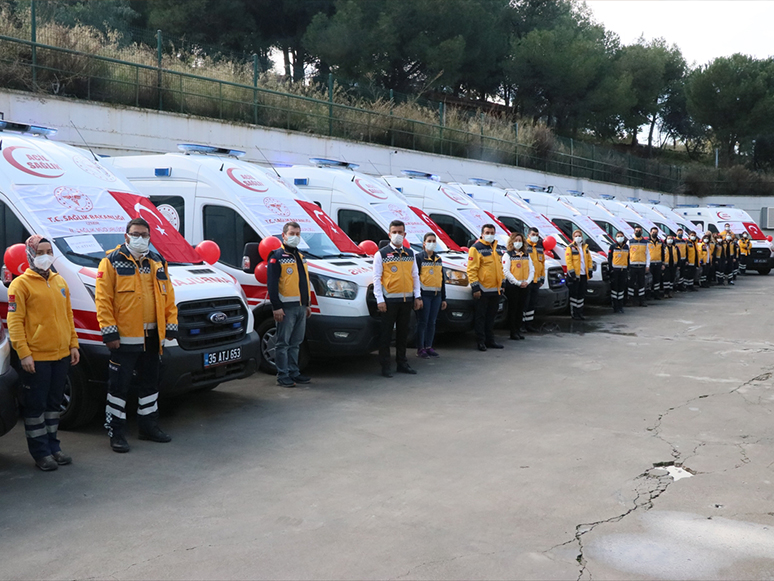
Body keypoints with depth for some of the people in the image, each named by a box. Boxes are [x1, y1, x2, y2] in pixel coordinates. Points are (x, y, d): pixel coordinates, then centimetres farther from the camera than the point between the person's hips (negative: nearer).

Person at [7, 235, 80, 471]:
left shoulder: (59, 281, 13)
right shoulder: (21, 284, -7)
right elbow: (14, 321, -11)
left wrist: (73, 344, 11)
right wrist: (23, 353, -17)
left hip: (61, 355, 6)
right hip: (36, 358, -6)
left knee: (54, 403, 15)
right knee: (35, 406, 3)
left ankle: (53, 446, 26)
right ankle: (40, 453, 12)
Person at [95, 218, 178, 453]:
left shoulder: (158, 263, 13)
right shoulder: (112, 261, -3)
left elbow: (168, 296, 16)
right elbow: (103, 299, -9)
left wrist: (171, 324, 8)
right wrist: (109, 331, -15)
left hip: (153, 336, 6)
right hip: (124, 336, -6)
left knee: (150, 383, 15)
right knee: (119, 386, 0)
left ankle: (149, 426, 28)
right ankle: (116, 433, 9)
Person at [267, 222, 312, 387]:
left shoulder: (300, 257, 19)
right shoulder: (277, 257, -7)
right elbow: (272, 284, -13)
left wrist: (307, 304, 22)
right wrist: (276, 307, -19)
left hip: (301, 307, 8)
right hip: (286, 308, -8)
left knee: (295, 343, 13)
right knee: (283, 343, -2)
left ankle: (294, 373, 20)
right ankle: (283, 376, 2)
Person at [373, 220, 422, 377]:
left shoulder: (410, 254, 13)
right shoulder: (381, 254, -1)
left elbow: (415, 276, 15)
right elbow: (376, 278, -4)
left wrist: (417, 296, 7)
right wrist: (380, 300, -11)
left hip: (407, 299, 4)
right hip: (389, 300, -4)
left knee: (403, 333, 11)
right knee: (386, 334, -1)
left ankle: (402, 363, 20)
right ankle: (385, 366, 5)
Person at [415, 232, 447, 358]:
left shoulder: (438, 259, 17)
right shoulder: (419, 257, -2)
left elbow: (442, 279, 20)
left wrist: (443, 298, 17)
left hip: (436, 295, 6)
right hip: (424, 294, -6)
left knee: (432, 322, 8)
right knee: (422, 322, -5)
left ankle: (429, 347, 15)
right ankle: (420, 349, 0)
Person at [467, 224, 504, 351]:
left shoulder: (496, 248, 15)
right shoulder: (476, 249, -9)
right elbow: (471, 269, -13)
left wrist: (502, 283, 19)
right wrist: (475, 287, -17)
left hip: (495, 289, 7)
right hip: (482, 289, -7)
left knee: (491, 316, 13)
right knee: (480, 317, -1)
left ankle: (490, 340, 21)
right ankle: (481, 342, 4)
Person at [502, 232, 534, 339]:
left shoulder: (526, 255, 14)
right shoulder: (507, 255, -3)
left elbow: (532, 270, 11)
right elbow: (506, 272, -11)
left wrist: (527, 281, -6)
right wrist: (518, 283, -15)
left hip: (525, 286, 5)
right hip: (512, 286, -5)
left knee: (520, 310, 9)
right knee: (513, 309, -2)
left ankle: (518, 330, 16)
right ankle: (513, 332, 3)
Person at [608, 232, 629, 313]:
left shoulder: (626, 247, 13)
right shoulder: (613, 246, 1)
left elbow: (628, 259, 17)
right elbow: (609, 258, -1)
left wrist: (628, 270, 12)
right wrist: (610, 269, -8)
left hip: (624, 270, 4)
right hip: (615, 269, -4)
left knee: (622, 288, 6)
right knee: (614, 287, -3)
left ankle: (620, 306, 13)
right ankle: (615, 306, 2)